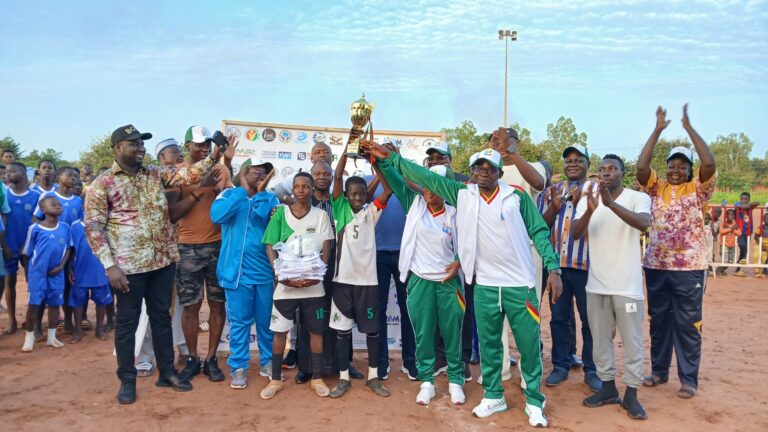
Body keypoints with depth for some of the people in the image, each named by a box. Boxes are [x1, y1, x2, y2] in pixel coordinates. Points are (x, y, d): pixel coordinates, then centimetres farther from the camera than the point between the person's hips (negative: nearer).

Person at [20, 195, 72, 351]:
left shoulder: (65, 227, 1)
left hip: (56, 273, 3)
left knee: (55, 303, 9)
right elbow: (27, 252, 1)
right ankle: (29, 336, 14)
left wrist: (61, 266, -6)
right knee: (34, 304, 0)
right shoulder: (35, 228, -7)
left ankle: (51, 337, 21)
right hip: (38, 272, -3)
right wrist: (28, 272, 5)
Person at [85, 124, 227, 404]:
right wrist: (110, 265, -14)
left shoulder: (156, 174, 9)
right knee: (127, 321, 8)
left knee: (161, 316, 14)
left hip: (163, 260, 4)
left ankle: (167, 372, 27)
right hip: (128, 265, -4)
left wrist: (213, 157, -16)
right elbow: (93, 227, -7)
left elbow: (189, 175, 0)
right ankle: (127, 379, 23)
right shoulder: (102, 184, -4)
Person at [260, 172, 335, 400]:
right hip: (286, 283, 0)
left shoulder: (321, 215, 3)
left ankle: (317, 378, 19)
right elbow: (270, 247, -1)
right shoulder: (280, 213, 1)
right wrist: (280, 274, -15)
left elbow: (326, 249, -1)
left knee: (316, 330, 7)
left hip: (313, 284, 1)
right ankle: (275, 379, 19)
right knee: (280, 331, 5)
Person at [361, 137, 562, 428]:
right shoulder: (462, 194, 2)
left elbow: (539, 232, -2)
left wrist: (553, 268, -10)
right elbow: (425, 177, 1)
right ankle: (493, 396, 31)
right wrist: (390, 157, -2)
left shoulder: (517, 197, -3)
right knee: (488, 343, 14)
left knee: (529, 345, 6)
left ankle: (534, 402, 23)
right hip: (484, 286, 2)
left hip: (520, 284, -2)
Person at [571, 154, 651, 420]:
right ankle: (608, 387, 27)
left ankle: (631, 394, 16)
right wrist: (590, 210, -28)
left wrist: (611, 203, -39)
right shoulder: (588, 199, 3)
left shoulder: (638, 198, -6)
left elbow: (643, 223, -27)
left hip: (627, 284, -3)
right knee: (600, 338, 13)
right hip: (596, 284, 4)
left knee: (631, 340, 5)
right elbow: (575, 234, -10)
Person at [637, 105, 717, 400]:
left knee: (687, 324, 3)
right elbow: (641, 167, -8)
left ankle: (689, 379, 14)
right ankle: (659, 371, 26)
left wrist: (689, 127, -12)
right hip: (656, 266, 3)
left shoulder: (698, 189, 0)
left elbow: (710, 164, -16)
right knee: (658, 321, 13)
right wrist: (658, 129, -8)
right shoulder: (657, 188, 7)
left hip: (689, 268, -3)